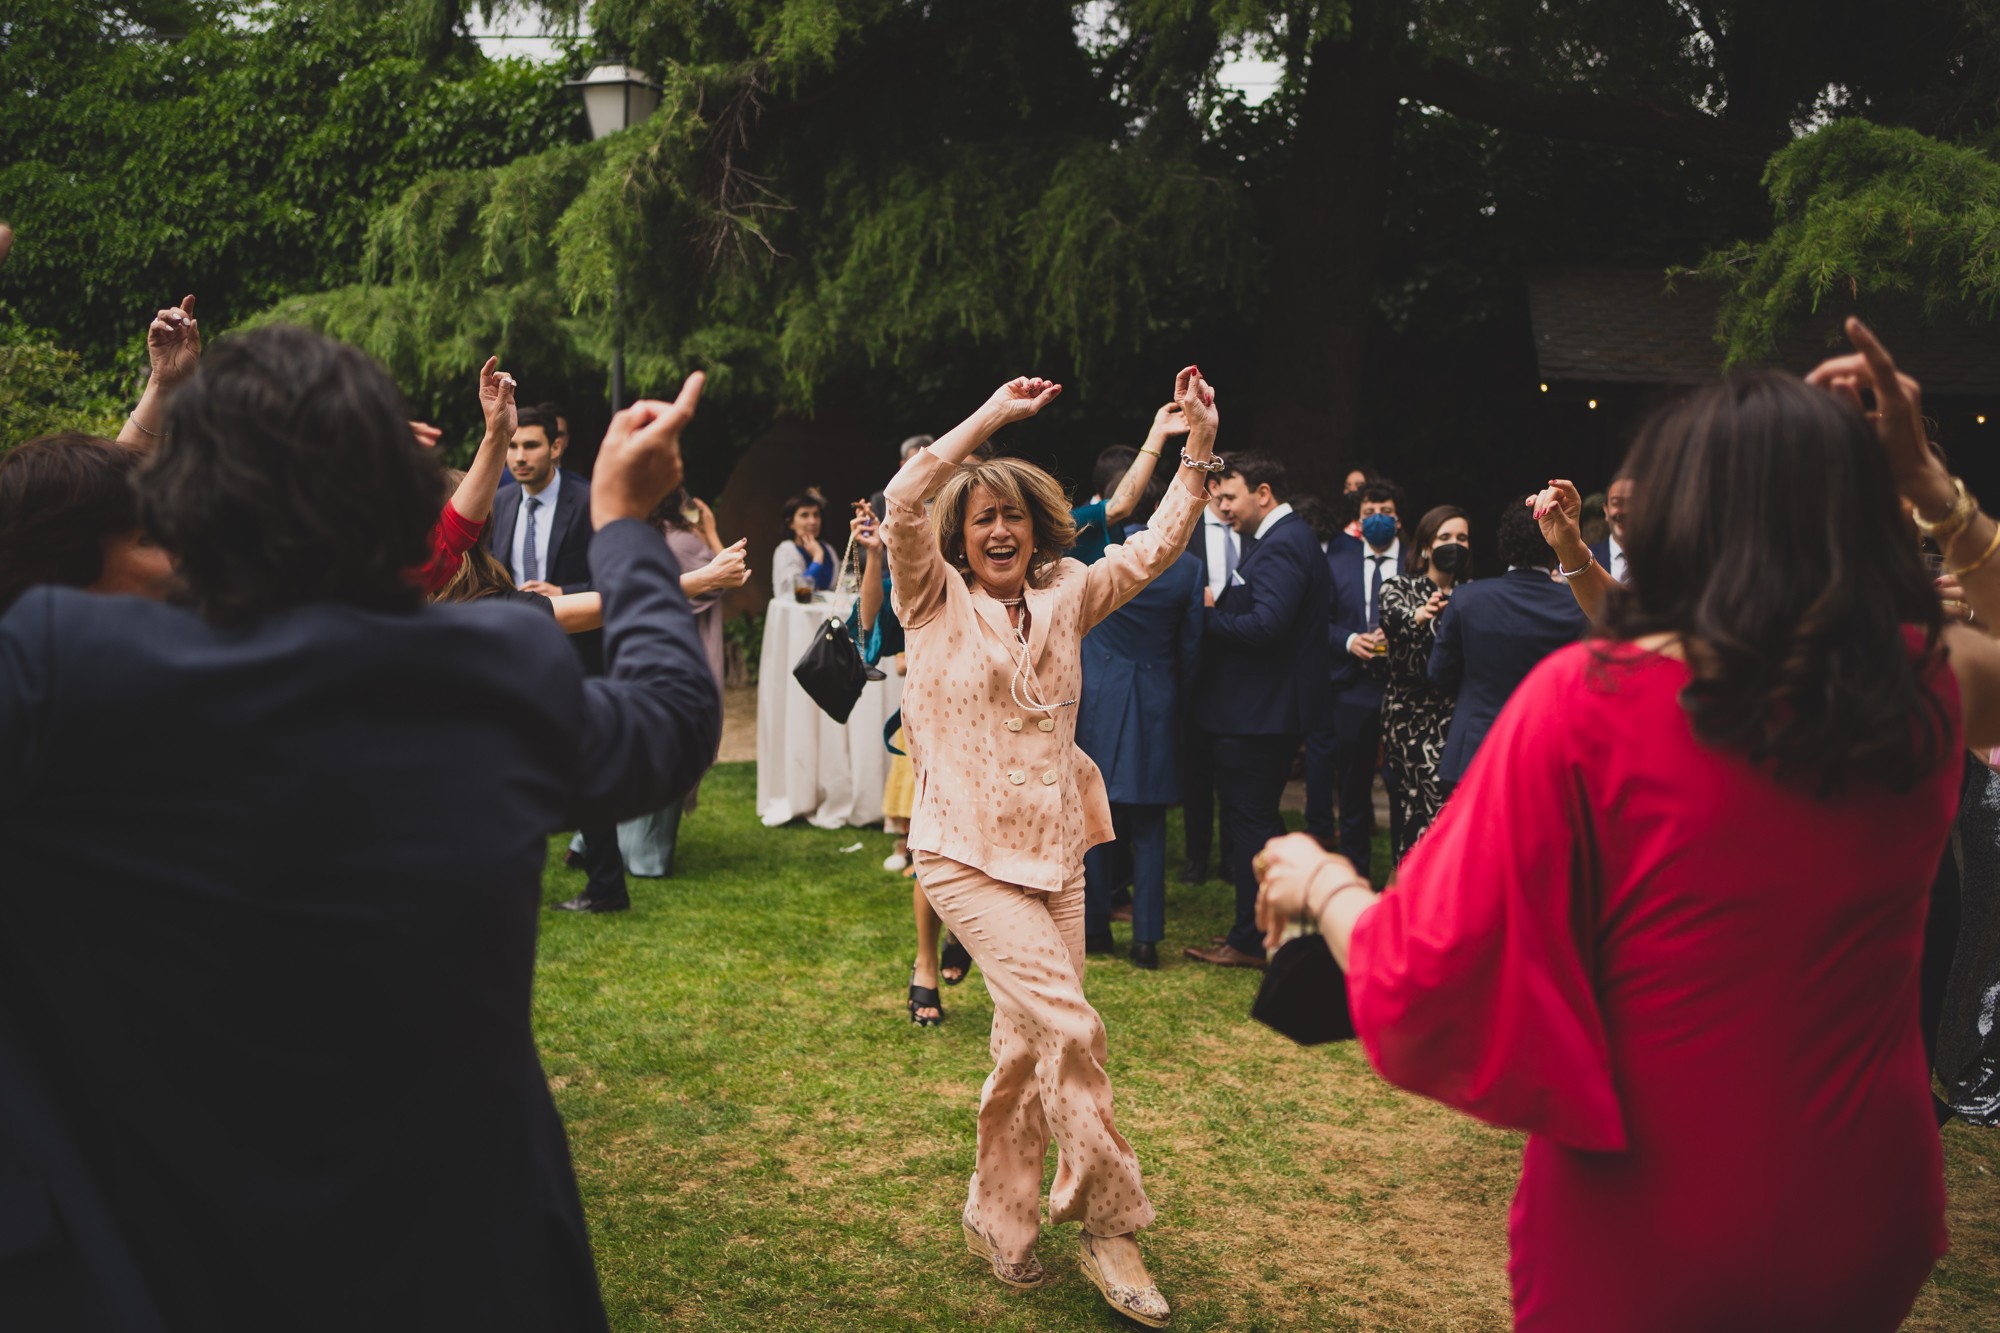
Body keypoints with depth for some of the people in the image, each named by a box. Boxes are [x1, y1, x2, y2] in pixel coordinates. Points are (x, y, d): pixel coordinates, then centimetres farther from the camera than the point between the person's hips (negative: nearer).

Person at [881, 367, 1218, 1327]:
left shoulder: (1063, 598, 10)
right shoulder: (937, 601, -2)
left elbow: (1155, 546, 10)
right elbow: (903, 500, -17)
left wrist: (1199, 447, 2)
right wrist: (993, 413, -12)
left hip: (1055, 854, 5)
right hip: (968, 857, -5)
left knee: (1029, 1042, 11)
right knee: (1070, 1025, -16)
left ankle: (998, 1216, 28)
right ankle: (1107, 1222, -1)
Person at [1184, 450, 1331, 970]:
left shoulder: (1281, 546, -18)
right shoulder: (1288, 538, 15)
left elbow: (1267, 624, -27)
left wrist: (1206, 618, -17)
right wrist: (1220, 607, 2)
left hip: (1258, 712, -11)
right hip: (1270, 707, 11)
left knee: (1250, 820, -3)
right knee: (1258, 818, 18)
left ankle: (1251, 941, 6)